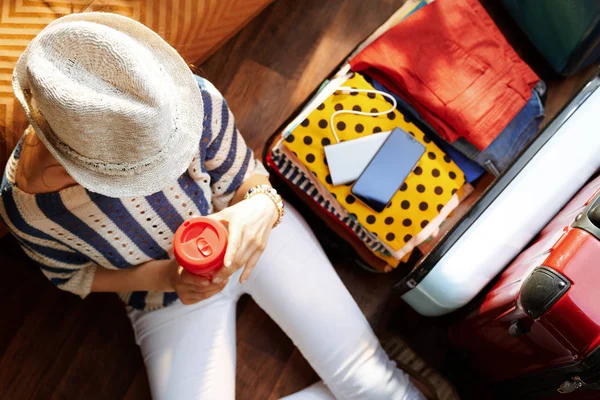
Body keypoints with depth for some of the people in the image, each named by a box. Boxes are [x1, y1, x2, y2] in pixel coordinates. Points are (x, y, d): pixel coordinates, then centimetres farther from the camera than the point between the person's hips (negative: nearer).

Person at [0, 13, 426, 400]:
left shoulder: (196, 99, -29)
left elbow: (244, 180, -10)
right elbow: (73, 275, -5)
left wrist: (262, 207, -35)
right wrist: (160, 276, -24)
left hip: (255, 234, 0)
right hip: (168, 298, 1)